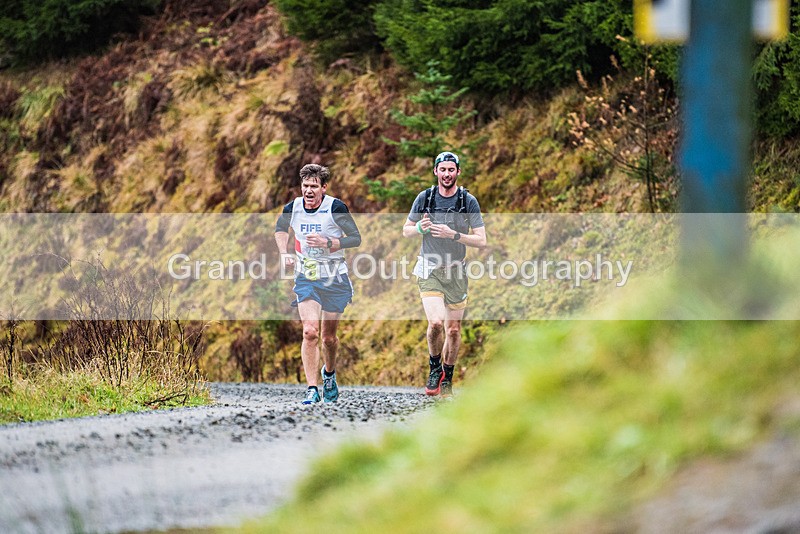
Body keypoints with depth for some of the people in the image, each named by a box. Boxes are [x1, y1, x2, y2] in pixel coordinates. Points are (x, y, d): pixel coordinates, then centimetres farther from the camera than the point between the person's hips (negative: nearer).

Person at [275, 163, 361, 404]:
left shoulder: (335, 208, -14)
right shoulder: (292, 208, -3)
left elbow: (355, 238, -9)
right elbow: (280, 228, 19)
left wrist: (327, 243, -22)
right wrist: (285, 253, 3)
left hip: (334, 278, -1)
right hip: (305, 277, 1)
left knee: (328, 336, 8)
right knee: (310, 332, -16)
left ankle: (329, 372, 40)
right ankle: (312, 389, -15)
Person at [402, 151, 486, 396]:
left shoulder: (469, 201, -3)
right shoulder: (424, 198, -1)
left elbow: (481, 240, -5)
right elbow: (406, 231, 10)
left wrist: (454, 235, -21)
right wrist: (420, 228, -13)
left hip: (456, 270, 1)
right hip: (429, 269, -1)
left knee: (453, 329, 5)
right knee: (436, 322, -19)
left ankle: (447, 379, 23)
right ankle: (434, 368, 5)